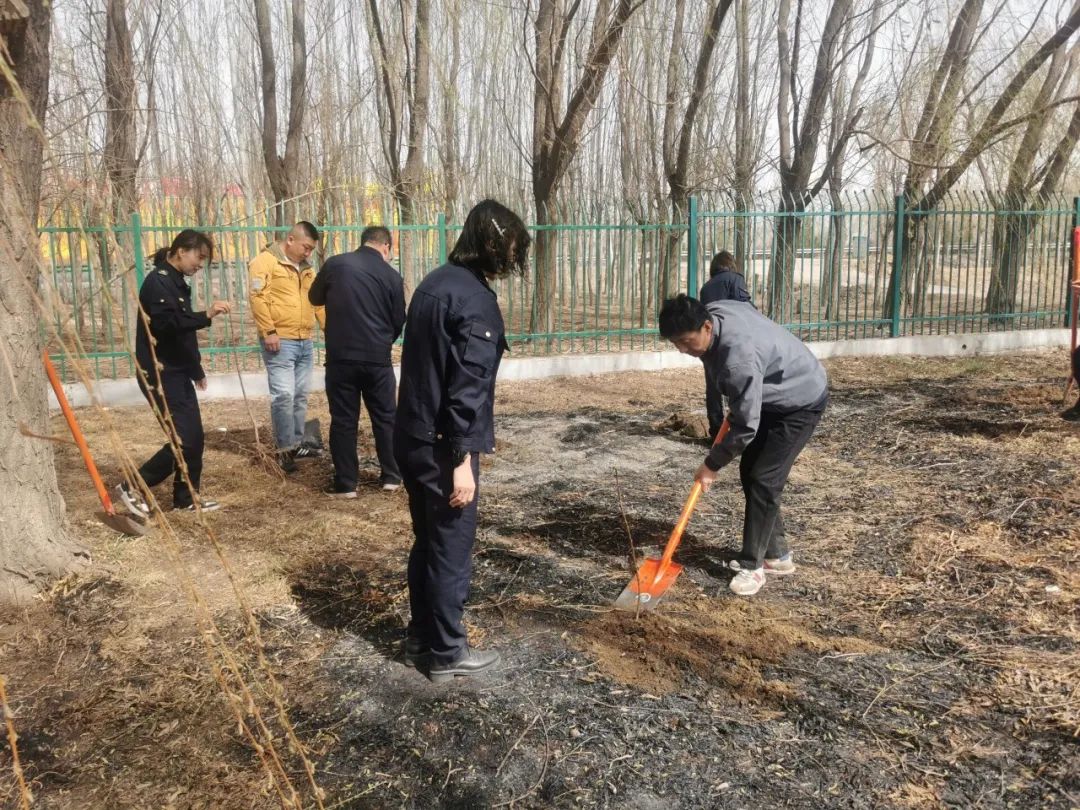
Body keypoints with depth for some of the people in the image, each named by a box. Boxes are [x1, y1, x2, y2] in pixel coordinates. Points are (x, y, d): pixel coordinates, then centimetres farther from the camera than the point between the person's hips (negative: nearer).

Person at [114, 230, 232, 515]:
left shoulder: (176, 282, 15)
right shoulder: (158, 281, -14)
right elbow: (166, 325, -28)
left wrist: (196, 370, 25)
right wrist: (206, 315, -35)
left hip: (177, 373, 10)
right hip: (159, 374, -10)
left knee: (194, 436, 9)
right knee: (184, 439, -10)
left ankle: (187, 497, 18)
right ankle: (133, 488, 3)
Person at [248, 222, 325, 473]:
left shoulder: (306, 268, 19)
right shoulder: (265, 261, -6)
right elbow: (257, 297, -14)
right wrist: (269, 331, -19)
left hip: (305, 342, 8)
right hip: (280, 342, -8)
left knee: (300, 396, 12)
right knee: (283, 395, -10)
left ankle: (297, 444, 22)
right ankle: (285, 450, -2)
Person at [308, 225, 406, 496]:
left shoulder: (335, 264, 0)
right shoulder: (391, 275, -1)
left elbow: (315, 298, 15)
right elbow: (399, 321, 7)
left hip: (340, 357, 0)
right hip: (377, 358, 0)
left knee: (343, 420, 7)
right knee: (385, 417, 13)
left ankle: (345, 484, 10)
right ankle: (391, 476, 20)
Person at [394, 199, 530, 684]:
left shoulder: (434, 284, 12)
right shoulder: (476, 299, -17)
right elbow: (468, 386, -22)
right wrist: (463, 460, -21)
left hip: (412, 437, 9)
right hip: (441, 446, -9)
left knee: (427, 541, 19)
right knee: (452, 548, 4)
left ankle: (420, 639, 31)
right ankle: (447, 654, 17)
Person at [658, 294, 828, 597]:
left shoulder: (739, 359, -40)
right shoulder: (713, 311, -13)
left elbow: (746, 427, -31)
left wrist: (711, 465, -17)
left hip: (801, 401, -9)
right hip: (772, 396, 10)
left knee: (764, 480, -12)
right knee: (750, 473, 9)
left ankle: (753, 564, 0)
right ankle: (776, 554, 20)